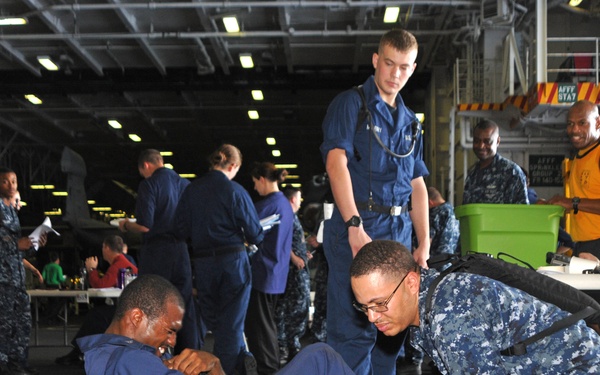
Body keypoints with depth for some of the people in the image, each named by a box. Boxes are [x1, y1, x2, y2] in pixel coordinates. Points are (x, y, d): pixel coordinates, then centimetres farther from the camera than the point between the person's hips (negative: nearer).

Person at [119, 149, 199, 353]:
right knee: (185, 307, 10)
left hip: (156, 252, -5)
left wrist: (126, 225, 3)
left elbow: (145, 226, -16)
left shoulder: (149, 184, -9)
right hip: (181, 250, 5)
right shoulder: (184, 184, 8)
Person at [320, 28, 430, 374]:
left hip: (400, 232, 7)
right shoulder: (351, 104, 0)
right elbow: (337, 162, -14)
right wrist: (355, 227, -26)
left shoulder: (411, 122, 20)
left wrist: (424, 243, 10)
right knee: (354, 331, -10)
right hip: (359, 228, -6)